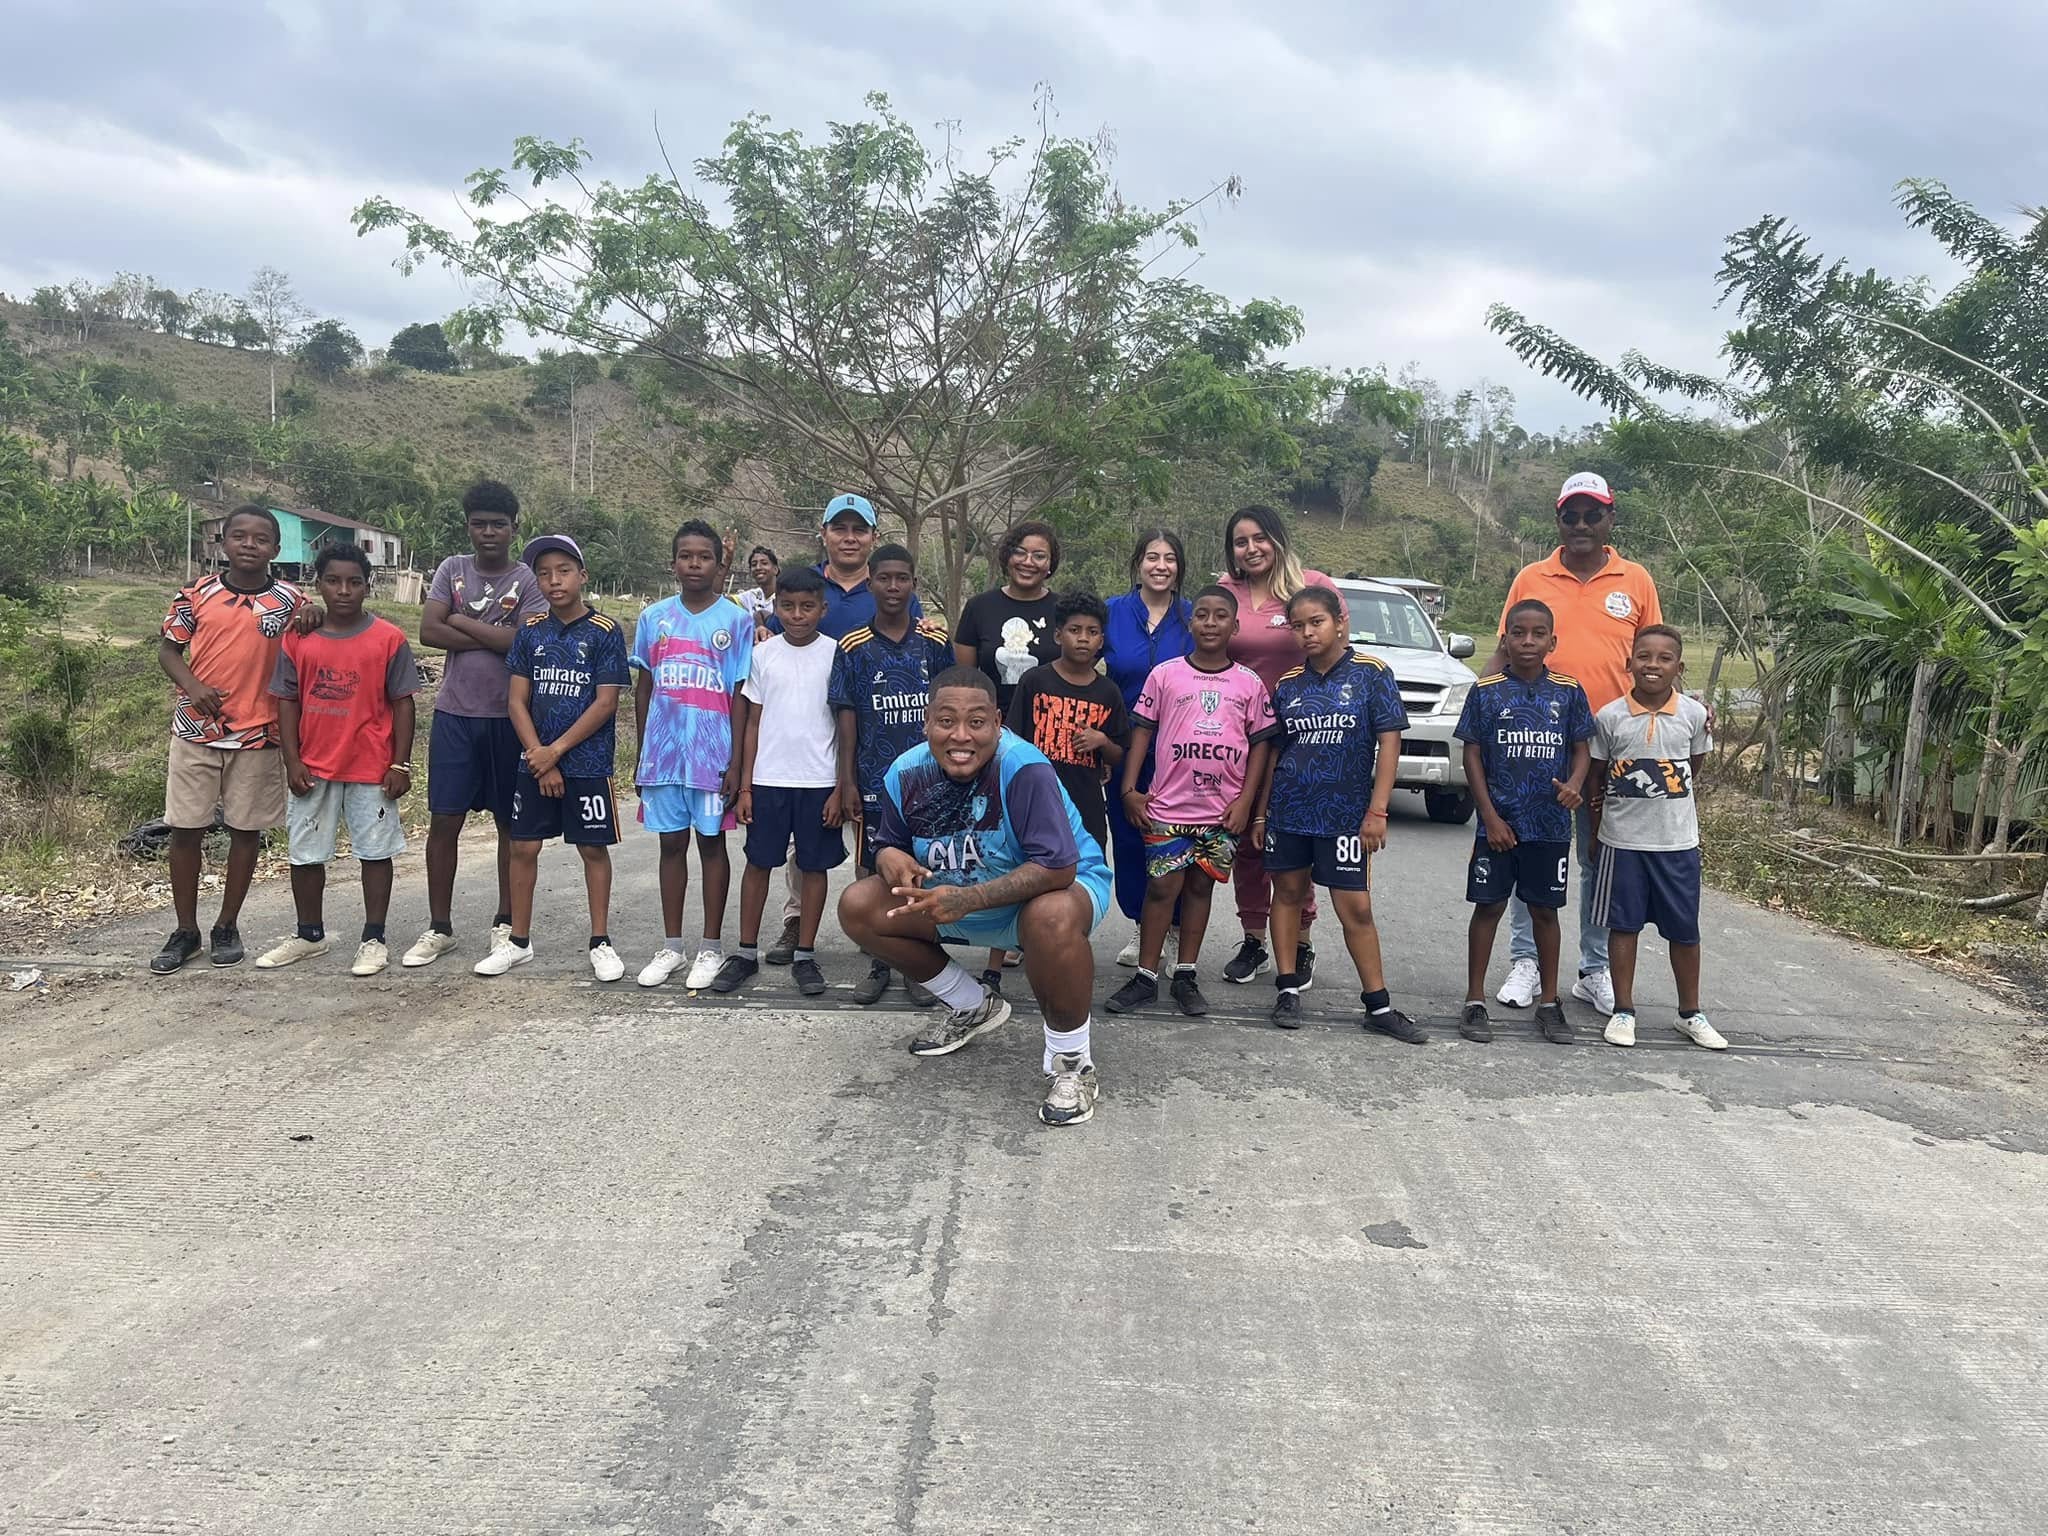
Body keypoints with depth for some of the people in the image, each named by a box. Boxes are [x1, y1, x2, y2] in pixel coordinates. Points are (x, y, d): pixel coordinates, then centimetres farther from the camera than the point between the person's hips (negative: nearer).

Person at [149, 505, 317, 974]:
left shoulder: (290, 600, 0)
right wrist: (192, 685, -10)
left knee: (246, 830, 7)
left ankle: (227, 926, 21)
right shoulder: (196, 594, 2)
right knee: (185, 829, 4)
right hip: (195, 730, 1)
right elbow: (167, 648, 8)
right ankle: (186, 930, 17)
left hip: (257, 736, 0)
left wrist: (315, 617, -12)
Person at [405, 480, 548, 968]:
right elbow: (429, 631, -6)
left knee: (510, 822, 8)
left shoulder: (528, 580, -1)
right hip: (454, 713, 2)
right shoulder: (452, 570, 6)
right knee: (444, 820, 2)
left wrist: (461, 621, -8)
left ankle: (506, 923, 21)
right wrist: (497, 638, -12)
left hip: (508, 717, -2)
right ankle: (439, 928, 13)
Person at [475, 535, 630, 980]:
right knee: (523, 847, 7)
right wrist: (540, 758, -7)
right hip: (535, 763, 4)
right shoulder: (530, 631, 5)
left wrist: (555, 750, -12)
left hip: (588, 763, -4)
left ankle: (600, 943, 15)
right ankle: (519, 940, 20)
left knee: (593, 849, 5)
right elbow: (517, 700, 3)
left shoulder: (605, 631, -6)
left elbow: (605, 703, -11)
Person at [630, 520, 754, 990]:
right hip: (663, 752, 3)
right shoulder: (654, 618, 6)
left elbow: (740, 697, -3)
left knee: (711, 842, 6)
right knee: (672, 843, 10)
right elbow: (643, 688, 12)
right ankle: (672, 945, 20)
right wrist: (642, 754, 10)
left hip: (713, 754, -2)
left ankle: (712, 946, 15)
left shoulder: (736, 621, -2)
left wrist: (736, 763, -7)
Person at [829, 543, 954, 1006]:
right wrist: (847, 781, -2)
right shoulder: (854, 647, 0)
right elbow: (846, 715, 1)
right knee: (876, 870, 7)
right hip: (875, 779, 0)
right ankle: (879, 964, 19)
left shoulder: (936, 642, 2)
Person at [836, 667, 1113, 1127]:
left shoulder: (1023, 768, -31)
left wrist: (968, 900, -42)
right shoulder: (905, 774, -12)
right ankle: (974, 1007, 13)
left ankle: (1072, 1062, -16)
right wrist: (889, 857, -21)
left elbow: (1057, 868, -35)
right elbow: (888, 843, 5)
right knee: (858, 907, -6)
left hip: (1058, 888, -6)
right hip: (960, 906, 7)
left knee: (1051, 917, -42)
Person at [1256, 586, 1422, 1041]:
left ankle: (1378, 1005, 9)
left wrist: (1377, 810, -12)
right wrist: (1261, 812, 10)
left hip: (1345, 812, -3)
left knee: (1356, 907, -1)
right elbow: (1273, 751, 11)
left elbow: (1389, 742, -7)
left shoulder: (1370, 672, -5)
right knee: (1288, 892, 10)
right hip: (1289, 808, 4)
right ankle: (1288, 987, 23)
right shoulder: (1288, 683, 5)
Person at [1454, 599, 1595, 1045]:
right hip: (1498, 823, -1)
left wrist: (1574, 784, -16)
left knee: (1544, 909, 11)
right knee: (1488, 906, 5)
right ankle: (1475, 1001, 14)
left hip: (1551, 824, 1)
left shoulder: (1568, 692, 1)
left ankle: (1548, 1002, 22)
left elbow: (1580, 750, 6)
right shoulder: (1486, 691, -3)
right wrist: (1490, 817, -7)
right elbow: (1472, 756, -1)